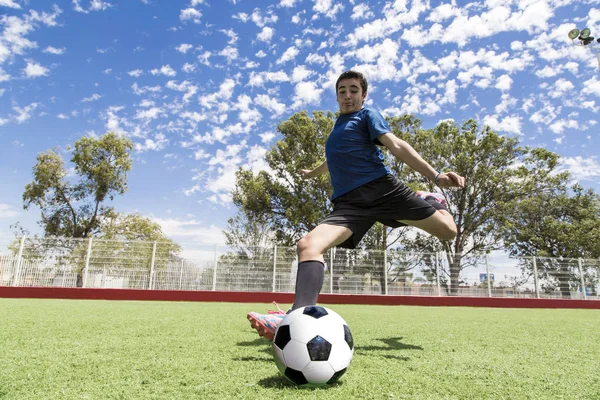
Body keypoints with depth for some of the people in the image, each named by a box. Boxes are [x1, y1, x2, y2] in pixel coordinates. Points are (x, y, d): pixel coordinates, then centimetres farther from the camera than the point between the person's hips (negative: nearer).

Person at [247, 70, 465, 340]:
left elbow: (396, 146, -5)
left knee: (447, 231, -4)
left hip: (381, 188, -3)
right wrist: (312, 173, 66)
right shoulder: (338, 126, 28)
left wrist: (435, 176, -19)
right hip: (349, 202, 4)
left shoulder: (367, 116, 10)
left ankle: (429, 200, 31)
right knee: (308, 245, -23)